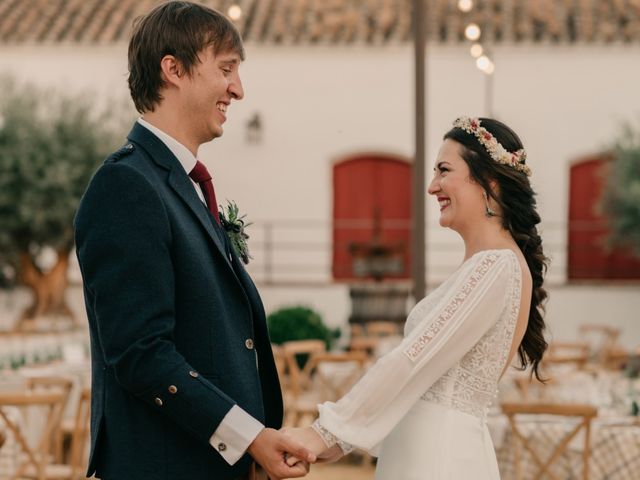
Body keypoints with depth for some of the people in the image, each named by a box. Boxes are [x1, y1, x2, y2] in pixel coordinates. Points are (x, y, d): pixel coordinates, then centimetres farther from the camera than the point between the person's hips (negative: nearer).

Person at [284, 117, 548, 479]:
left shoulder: (493, 265, -14)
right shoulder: (495, 263, 15)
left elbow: (415, 359, -18)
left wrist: (328, 432, -14)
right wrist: (342, 437, 12)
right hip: (438, 448, 9)